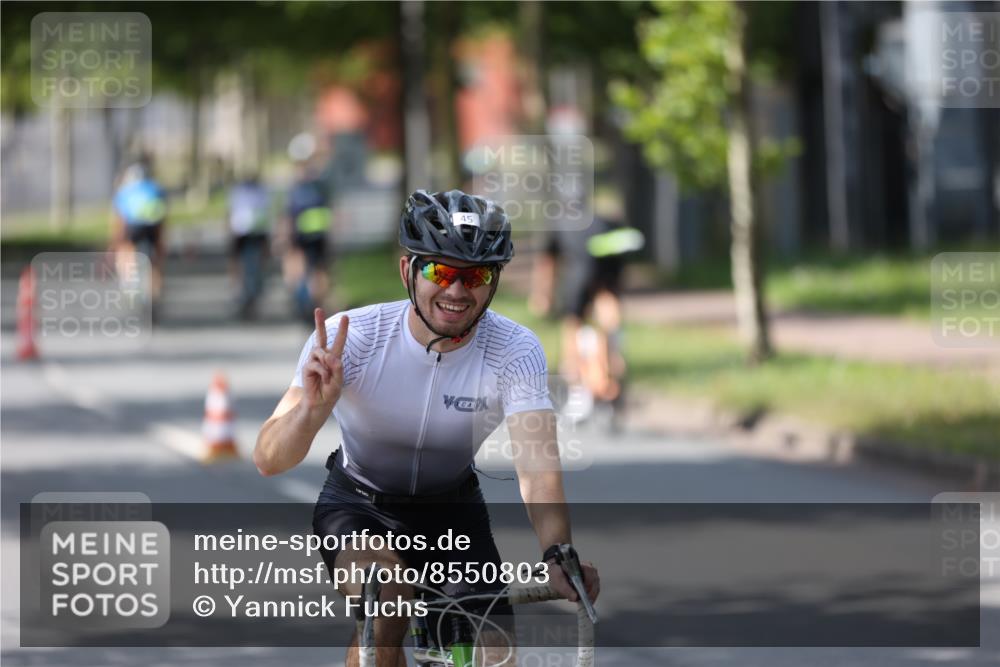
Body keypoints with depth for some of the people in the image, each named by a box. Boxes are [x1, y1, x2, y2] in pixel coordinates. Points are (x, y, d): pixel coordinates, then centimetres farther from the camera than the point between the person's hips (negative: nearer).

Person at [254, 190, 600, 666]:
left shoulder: (515, 351, -22)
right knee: (384, 598, -33)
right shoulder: (350, 337, -25)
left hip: (453, 509, 2)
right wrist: (314, 407, -51)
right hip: (359, 505, -2)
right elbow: (269, 461, -29)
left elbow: (538, 469, -34)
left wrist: (557, 553, -54)